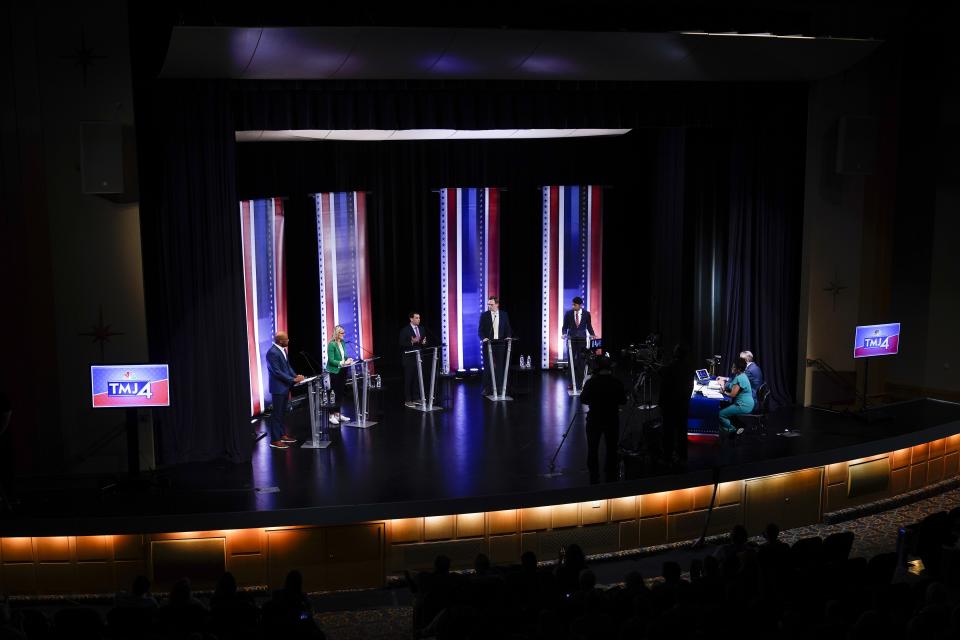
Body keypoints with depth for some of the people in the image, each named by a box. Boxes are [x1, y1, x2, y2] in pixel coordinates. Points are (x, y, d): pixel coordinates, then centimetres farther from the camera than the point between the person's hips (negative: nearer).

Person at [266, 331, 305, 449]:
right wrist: (293, 380, -20)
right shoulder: (272, 353, -21)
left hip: (285, 386, 9)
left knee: (282, 412, 16)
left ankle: (282, 435, 26)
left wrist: (296, 376, 1)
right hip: (278, 387, -9)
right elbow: (277, 372, -23)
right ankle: (275, 440, 2)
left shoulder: (283, 350, 8)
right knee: (277, 413, -3)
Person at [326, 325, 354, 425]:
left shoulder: (342, 343, 7)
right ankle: (332, 415, 4)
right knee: (334, 393, -3)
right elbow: (331, 360, -17)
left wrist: (348, 360, -3)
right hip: (335, 372, -7)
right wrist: (343, 363, -22)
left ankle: (338, 414, 19)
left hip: (342, 371, 7)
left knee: (340, 393, 11)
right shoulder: (332, 344, -14)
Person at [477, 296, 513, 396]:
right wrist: (483, 338, -19)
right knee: (488, 367, -2)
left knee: (499, 367, 1)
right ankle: (487, 389, 3)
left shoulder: (504, 315, 6)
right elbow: (480, 330, -1)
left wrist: (508, 336, -11)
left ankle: (498, 388, 7)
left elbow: (507, 328, 8)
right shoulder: (484, 315, 1)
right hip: (488, 344, -1)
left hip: (500, 344, 1)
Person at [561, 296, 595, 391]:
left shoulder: (586, 314, -1)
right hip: (571, 340, 0)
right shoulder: (568, 314, -2)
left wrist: (592, 334, -5)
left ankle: (581, 382, 6)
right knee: (571, 361, -1)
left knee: (581, 361, 1)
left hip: (582, 340, 0)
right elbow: (565, 327, 3)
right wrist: (564, 334, -15)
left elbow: (589, 326, 8)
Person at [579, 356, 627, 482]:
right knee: (611, 449, 11)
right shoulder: (617, 382, -8)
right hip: (612, 420, 1)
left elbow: (583, 399, -5)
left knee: (593, 449, 8)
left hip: (594, 420, -1)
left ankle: (594, 478, 9)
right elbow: (623, 400, -1)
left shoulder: (591, 382, -10)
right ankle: (611, 476, 15)